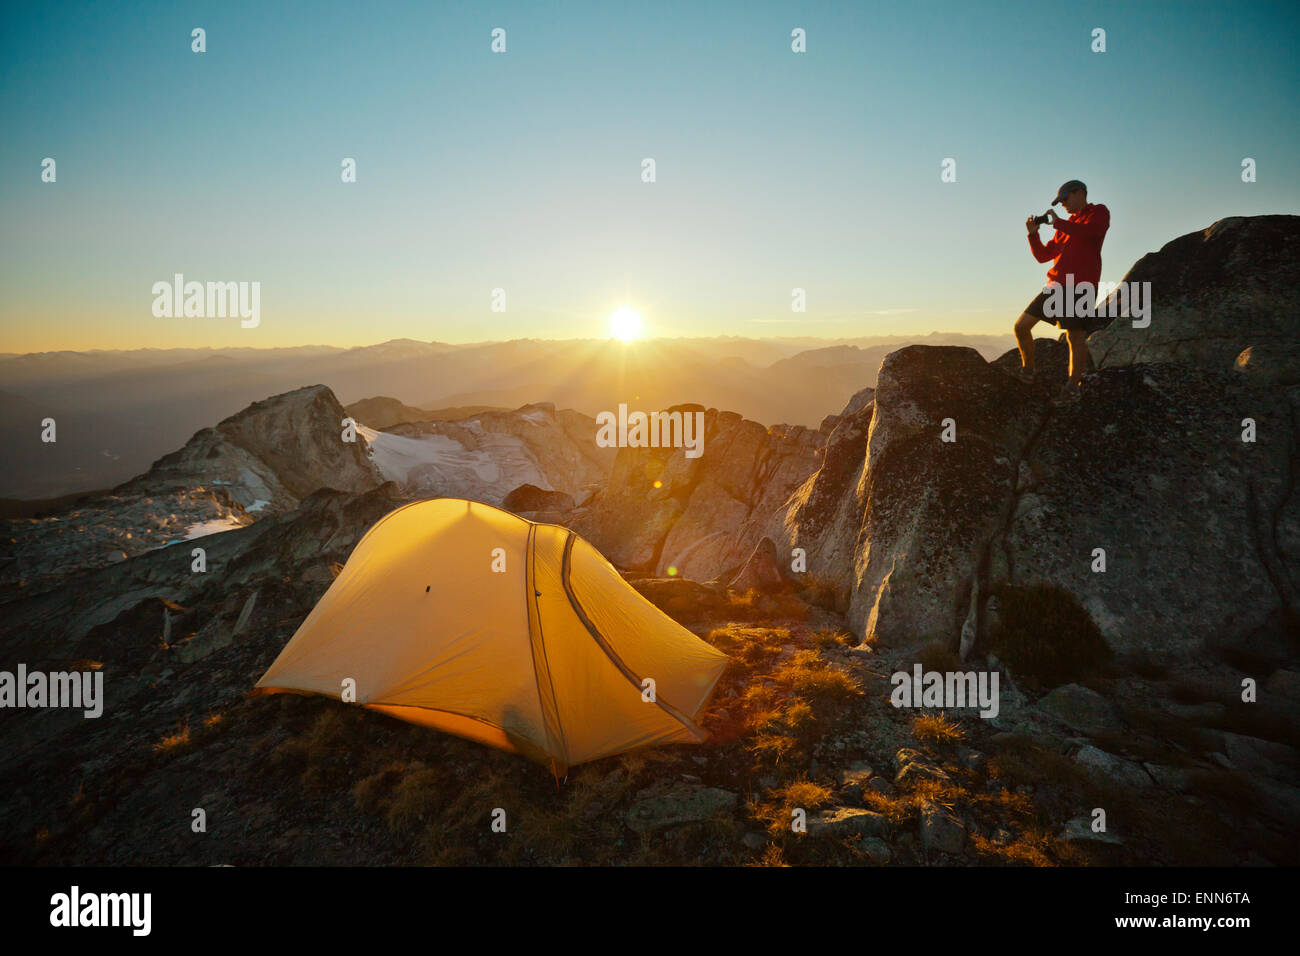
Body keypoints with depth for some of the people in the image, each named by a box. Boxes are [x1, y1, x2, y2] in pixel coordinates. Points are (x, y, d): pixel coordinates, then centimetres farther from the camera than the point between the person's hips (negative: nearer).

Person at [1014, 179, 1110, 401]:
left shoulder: (1099, 213, 8)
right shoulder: (1066, 226, 25)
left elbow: (1088, 231, -16)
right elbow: (1043, 255, 21)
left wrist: (1057, 222, -7)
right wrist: (1033, 234, 7)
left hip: (1081, 287, -6)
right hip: (1055, 286, 6)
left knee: (1075, 336, -8)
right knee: (1021, 326, -2)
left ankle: (1073, 384, 3)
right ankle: (1027, 368, 15)